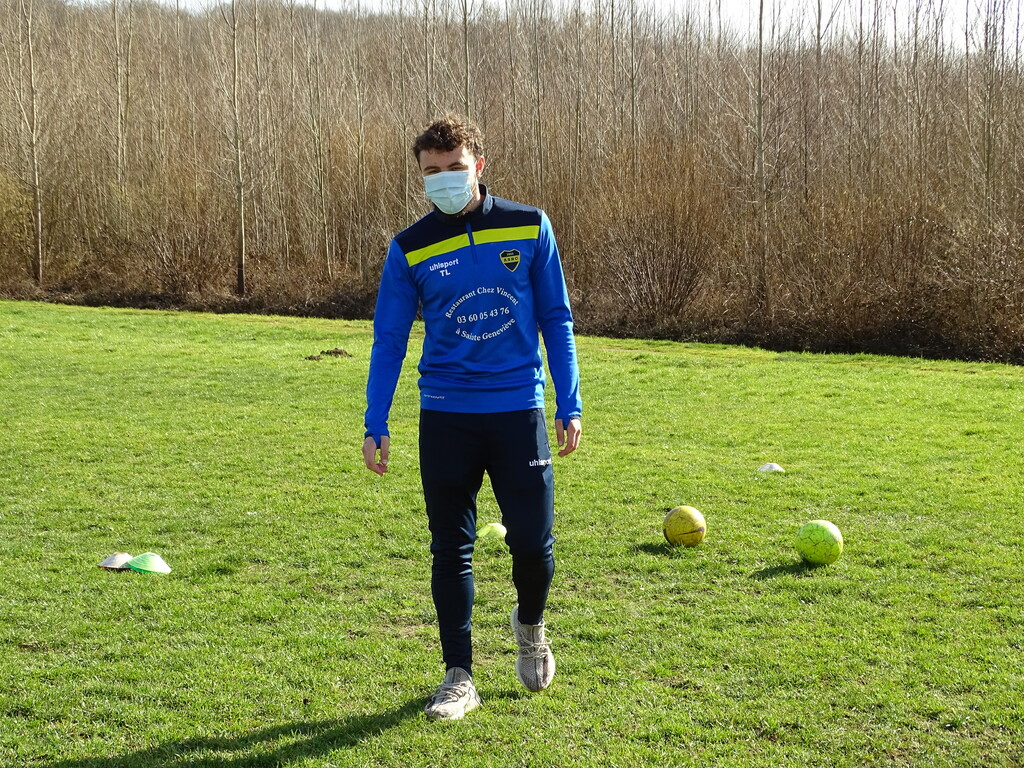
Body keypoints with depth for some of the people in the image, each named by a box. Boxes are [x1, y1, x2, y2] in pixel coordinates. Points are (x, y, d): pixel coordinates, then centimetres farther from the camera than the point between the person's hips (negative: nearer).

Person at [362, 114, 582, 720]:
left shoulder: (530, 228, 1)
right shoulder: (410, 249, 1)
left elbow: (556, 320, 5)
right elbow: (389, 341, 5)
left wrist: (570, 407, 2)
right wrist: (376, 426, 0)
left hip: (520, 412, 0)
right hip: (446, 417, 1)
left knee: (533, 541, -1)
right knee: (451, 548, 4)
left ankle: (530, 626, 32)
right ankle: (459, 676, 17)